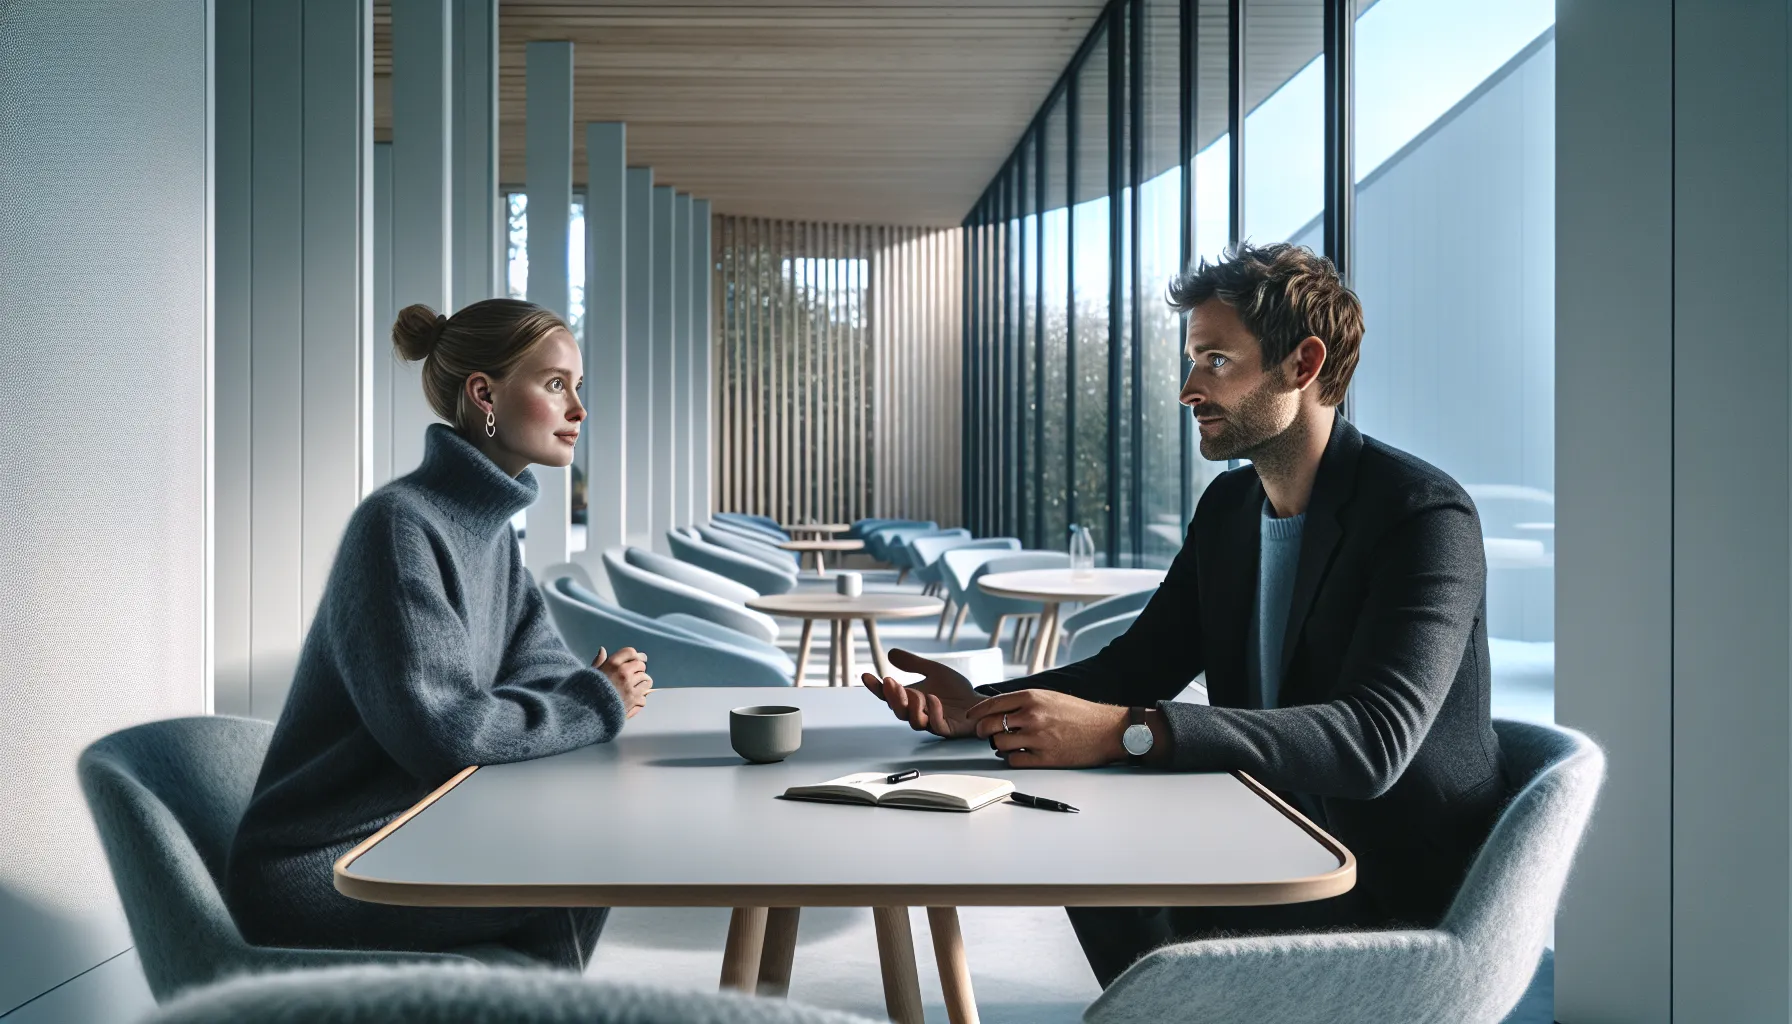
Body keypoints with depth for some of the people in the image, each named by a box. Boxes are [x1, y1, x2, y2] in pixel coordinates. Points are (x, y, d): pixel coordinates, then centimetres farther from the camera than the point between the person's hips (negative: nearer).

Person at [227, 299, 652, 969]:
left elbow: (538, 664, 6)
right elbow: (441, 727, -27)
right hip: (318, 870, -8)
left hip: (408, 833, 8)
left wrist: (597, 688, -16)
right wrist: (593, 701, -17)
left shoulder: (489, 525, 8)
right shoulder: (398, 524, -21)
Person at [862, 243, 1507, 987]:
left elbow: (1373, 740, -32)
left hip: (1403, 898, -7)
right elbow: (1137, 666, 6)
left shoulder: (1426, 516, -20)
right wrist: (980, 709, -12)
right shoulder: (1229, 506, 5)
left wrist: (1123, 731, -41)